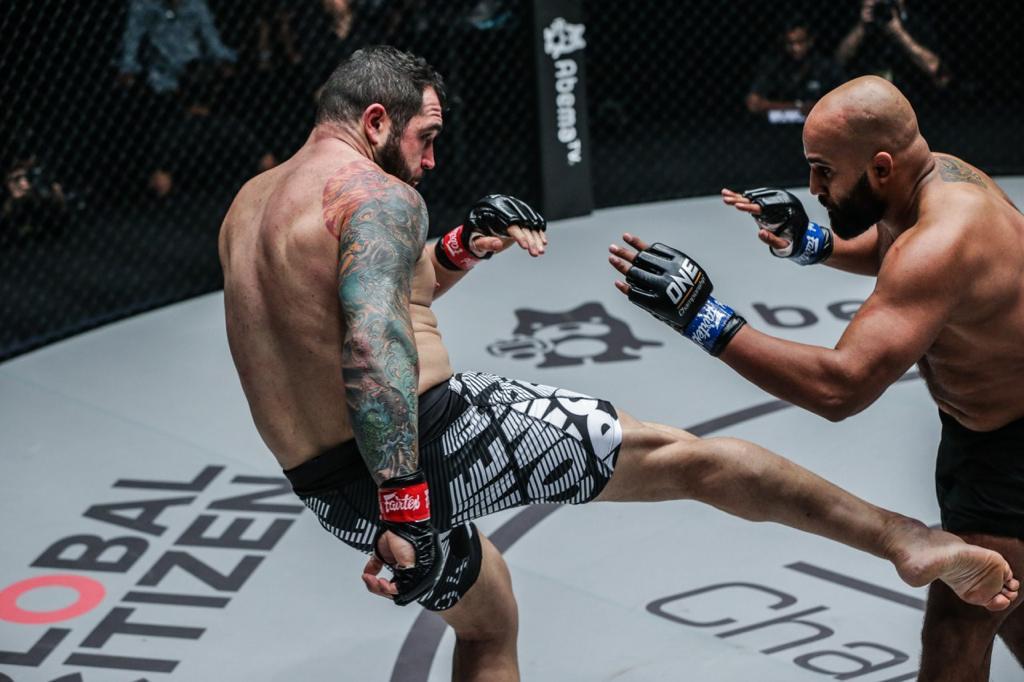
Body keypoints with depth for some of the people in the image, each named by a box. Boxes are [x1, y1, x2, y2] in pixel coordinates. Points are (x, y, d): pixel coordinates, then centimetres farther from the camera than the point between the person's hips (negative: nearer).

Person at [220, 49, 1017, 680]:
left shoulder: (247, 205, 17)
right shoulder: (375, 193, -11)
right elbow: (375, 351, -26)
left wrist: (459, 250, 19)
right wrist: (408, 507, -30)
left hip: (333, 492, 9)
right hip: (434, 434, -9)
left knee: (486, 616, 31)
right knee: (678, 452, -1)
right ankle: (905, 537, 0)